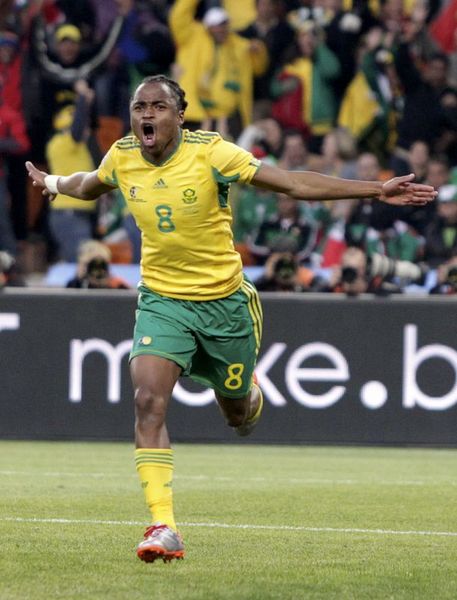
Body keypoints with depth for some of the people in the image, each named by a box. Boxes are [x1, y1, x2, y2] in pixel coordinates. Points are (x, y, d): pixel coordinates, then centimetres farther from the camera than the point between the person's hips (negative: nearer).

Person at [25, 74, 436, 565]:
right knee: (148, 400, -22)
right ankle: (163, 528, -22)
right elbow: (89, 185, 23)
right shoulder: (121, 158, -5)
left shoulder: (209, 152, -17)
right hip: (162, 301, 2)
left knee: (237, 413, 13)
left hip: (224, 302, -1)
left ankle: (249, 398, 54)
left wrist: (377, 191, -22)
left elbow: (295, 184, -18)